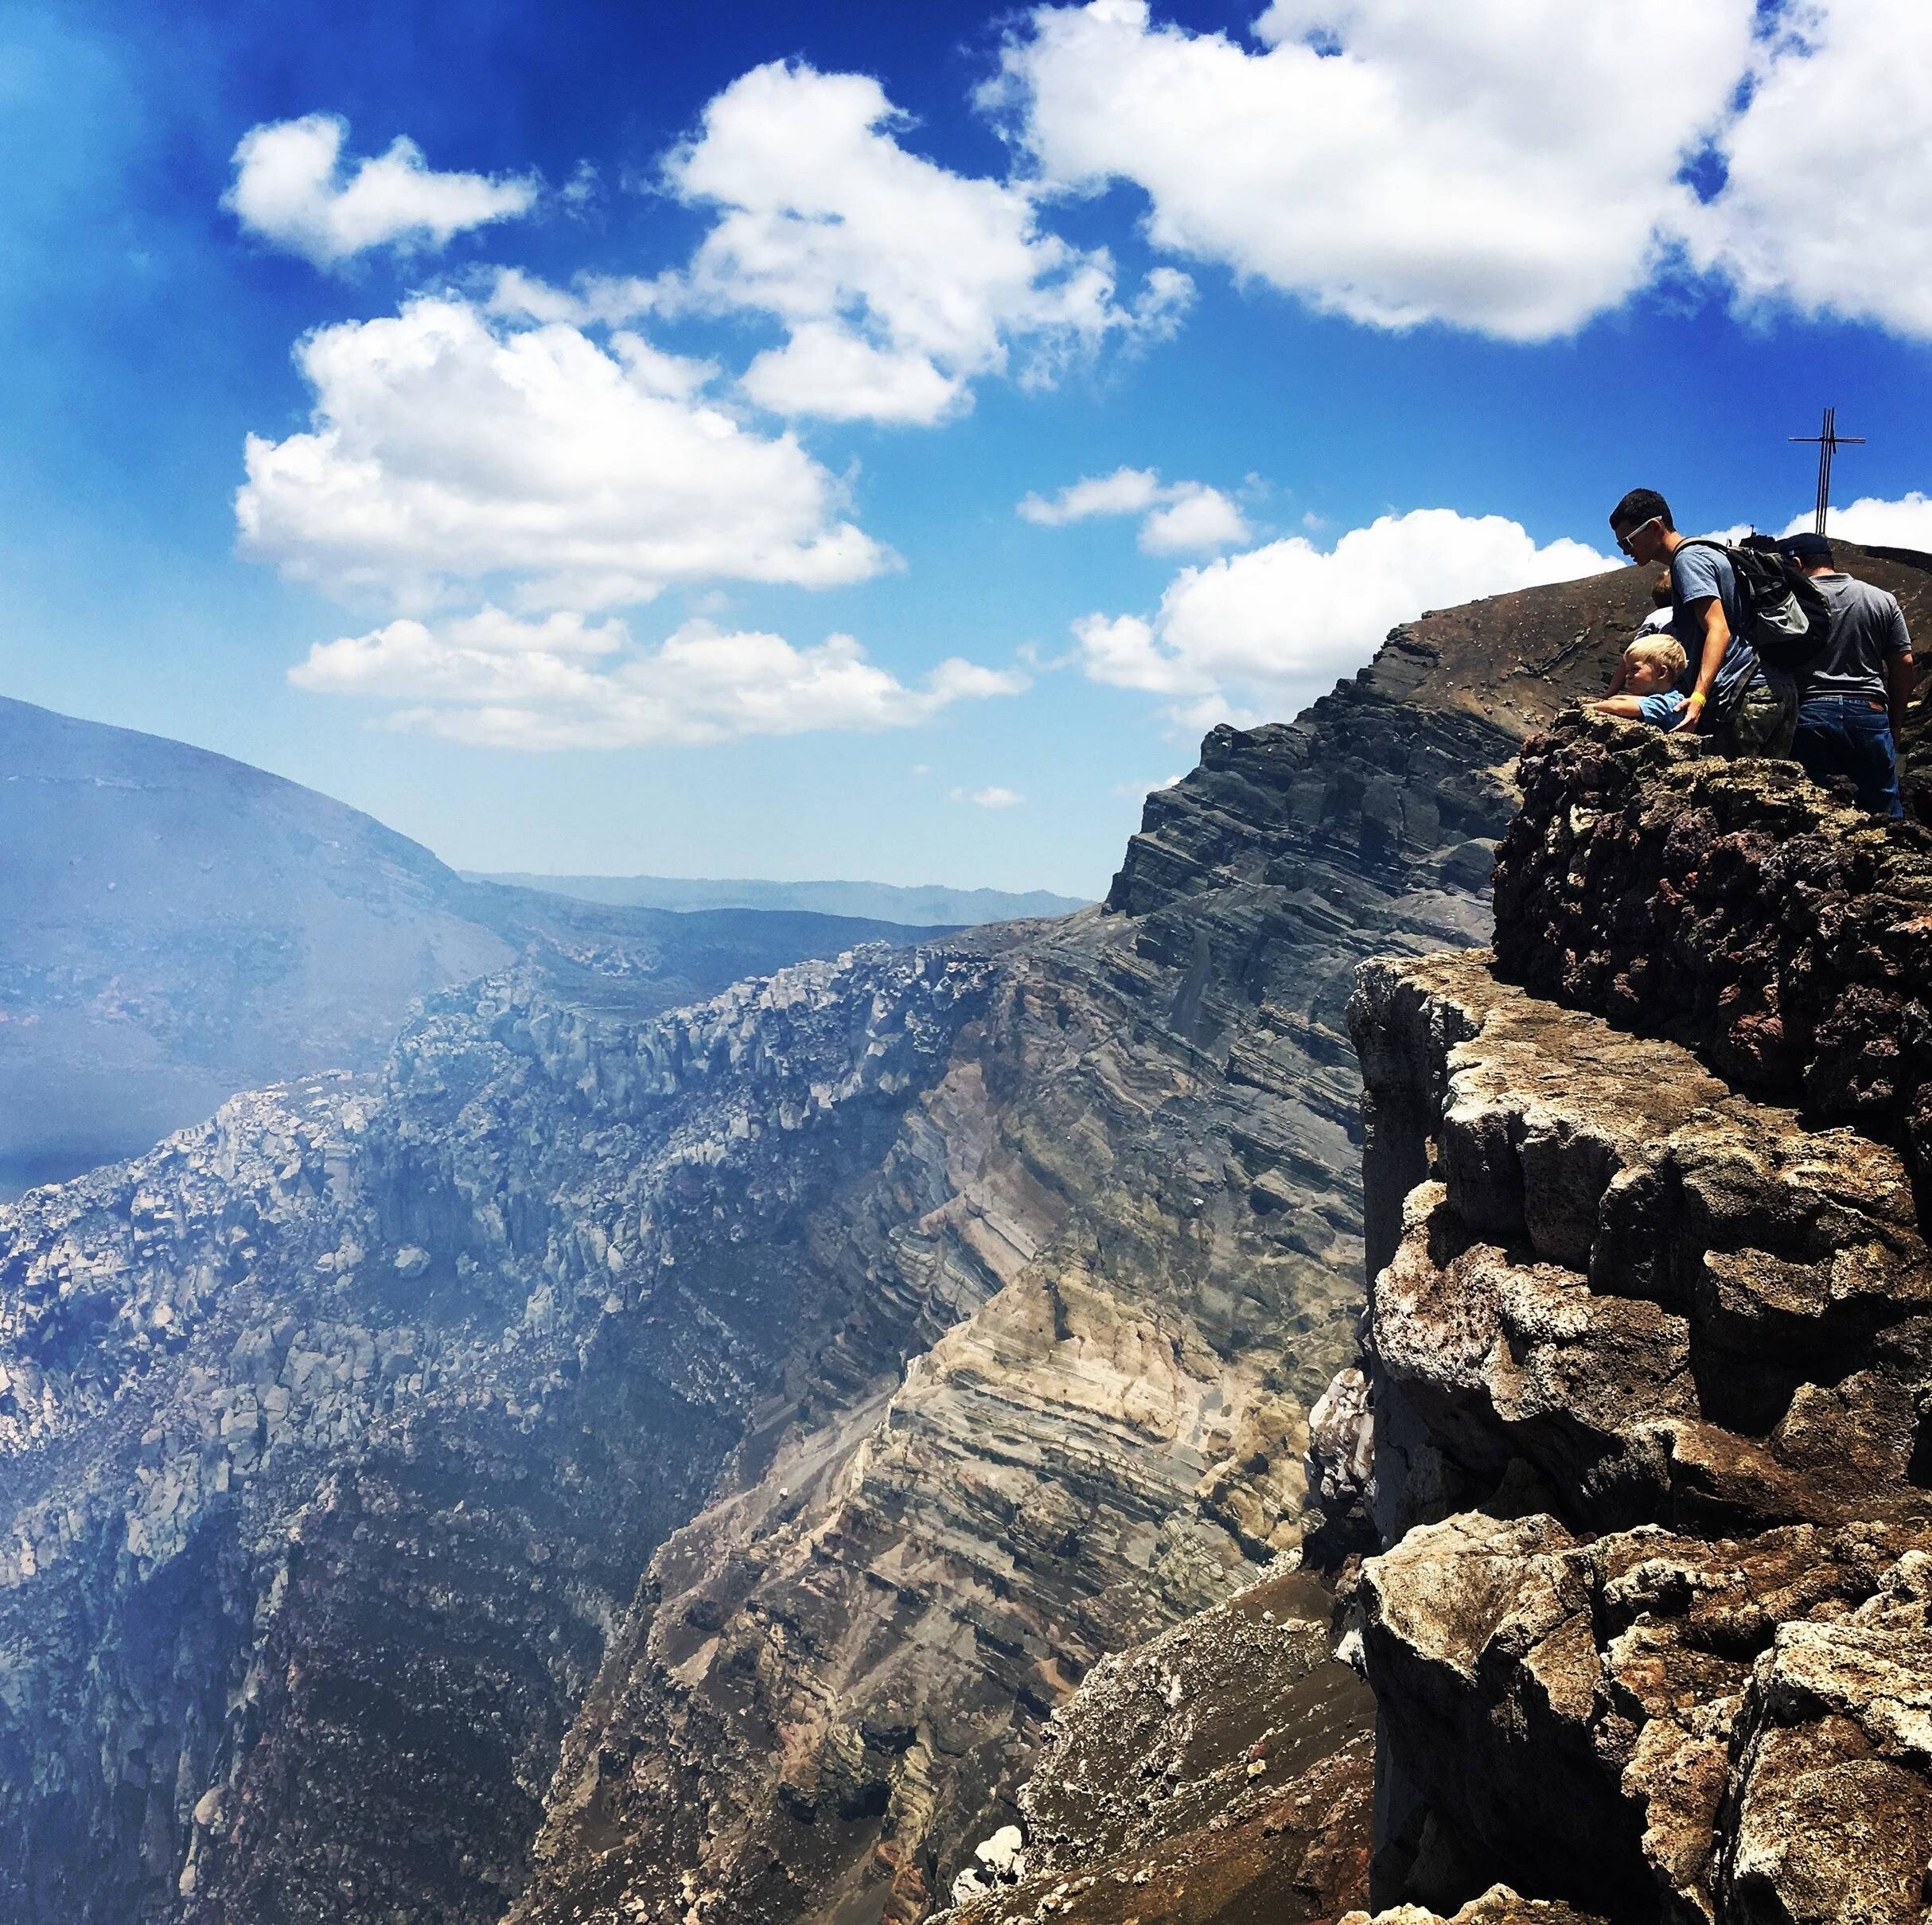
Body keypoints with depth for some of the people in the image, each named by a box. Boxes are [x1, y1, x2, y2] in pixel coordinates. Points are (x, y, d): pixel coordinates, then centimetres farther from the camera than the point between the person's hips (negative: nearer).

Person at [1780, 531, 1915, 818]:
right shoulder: (1883, 600, 9)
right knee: (1885, 814, 6)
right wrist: (1895, 725, 14)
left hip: (1811, 711, -2)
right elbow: (1904, 664, 8)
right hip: (1870, 713, 2)